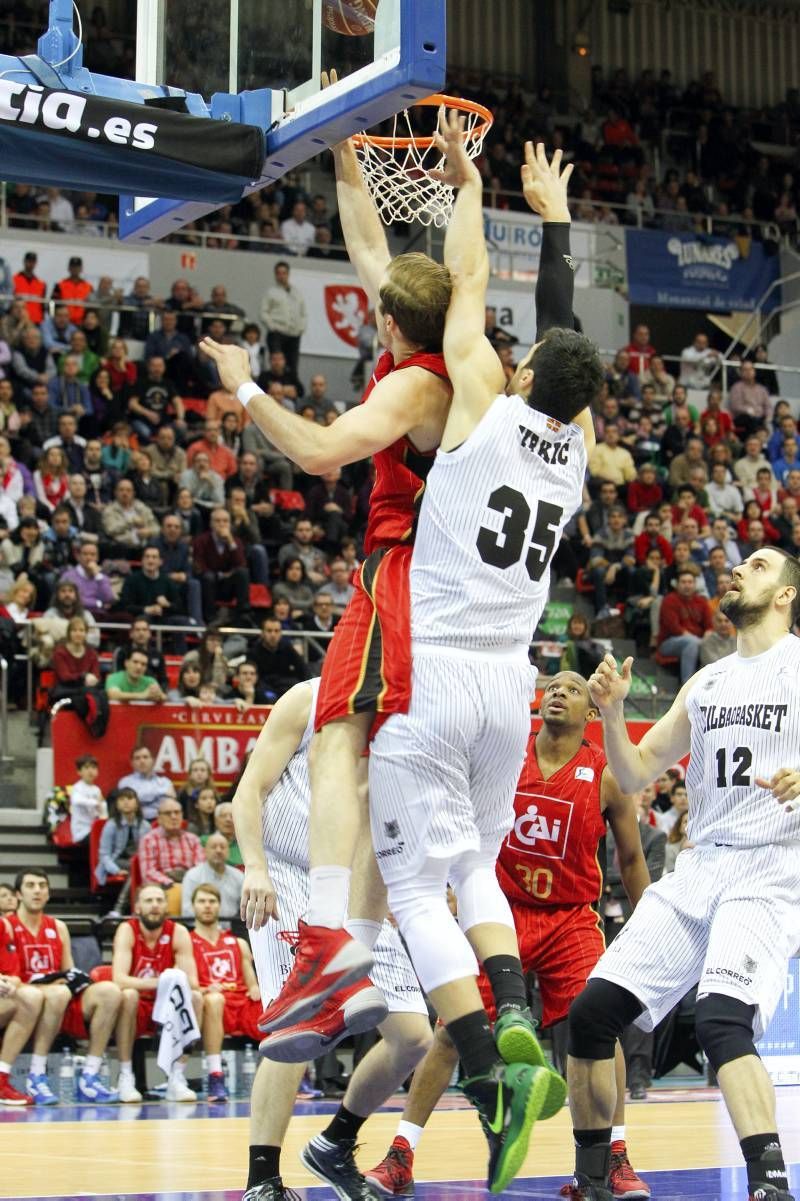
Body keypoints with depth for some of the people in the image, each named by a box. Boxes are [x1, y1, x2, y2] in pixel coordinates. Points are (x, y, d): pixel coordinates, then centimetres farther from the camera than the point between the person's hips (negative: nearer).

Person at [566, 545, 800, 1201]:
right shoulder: (705, 683, 19)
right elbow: (636, 773, 20)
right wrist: (612, 713, 2)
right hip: (698, 869, 7)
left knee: (722, 1022, -29)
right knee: (592, 1011, 0)